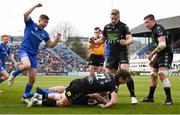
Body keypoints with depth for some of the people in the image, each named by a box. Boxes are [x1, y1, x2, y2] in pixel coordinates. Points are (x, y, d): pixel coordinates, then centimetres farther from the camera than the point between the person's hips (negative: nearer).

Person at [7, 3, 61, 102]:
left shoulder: (44, 34, 15)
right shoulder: (31, 24, 2)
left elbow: (51, 45, 16)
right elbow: (25, 14, -16)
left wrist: (57, 39, -1)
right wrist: (36, 6, -15)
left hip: (34, 55, 6)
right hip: (24, 50, -5)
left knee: (32, 79, 0)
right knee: (27, 65, -38)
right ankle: (14, 74, -7)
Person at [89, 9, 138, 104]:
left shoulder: (123, 26, -6)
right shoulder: (107, 27, 9)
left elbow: (130, 39, -14)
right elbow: (102, 40, 21)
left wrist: (126, 42, -37)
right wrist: (94, 42, 2)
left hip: (122, 53, -5)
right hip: (111, 54, 6)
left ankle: (133, 96, -15)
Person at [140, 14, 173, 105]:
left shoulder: (158, 28, -12)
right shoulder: (154, 31, 19)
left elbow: (162, 45, -23)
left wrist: (152, 54, -16)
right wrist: (154, 59, 21)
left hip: (166, 54, -11)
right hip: (160, 55, 11)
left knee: (163, 75, -20)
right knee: (153, 75, 14)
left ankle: (169, 99, -20)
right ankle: (150, 97, 24)